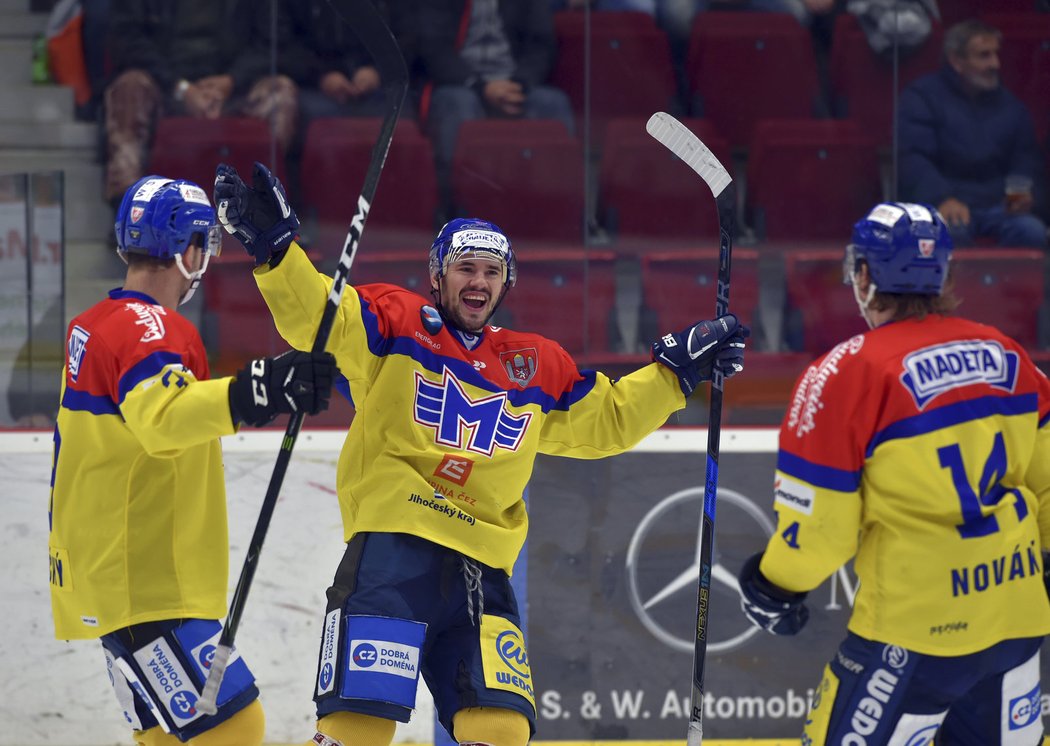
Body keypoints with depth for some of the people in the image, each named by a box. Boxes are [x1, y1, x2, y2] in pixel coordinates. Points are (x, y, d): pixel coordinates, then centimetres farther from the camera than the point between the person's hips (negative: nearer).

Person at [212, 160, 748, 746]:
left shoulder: (537, 368, 21)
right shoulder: (395, 323, 8)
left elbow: (608, 421, 29)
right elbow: (315, 316, -5)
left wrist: (678, 370, 21)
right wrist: (274, 247, -21)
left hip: (480, 569, 5)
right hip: (393, 547, -5)